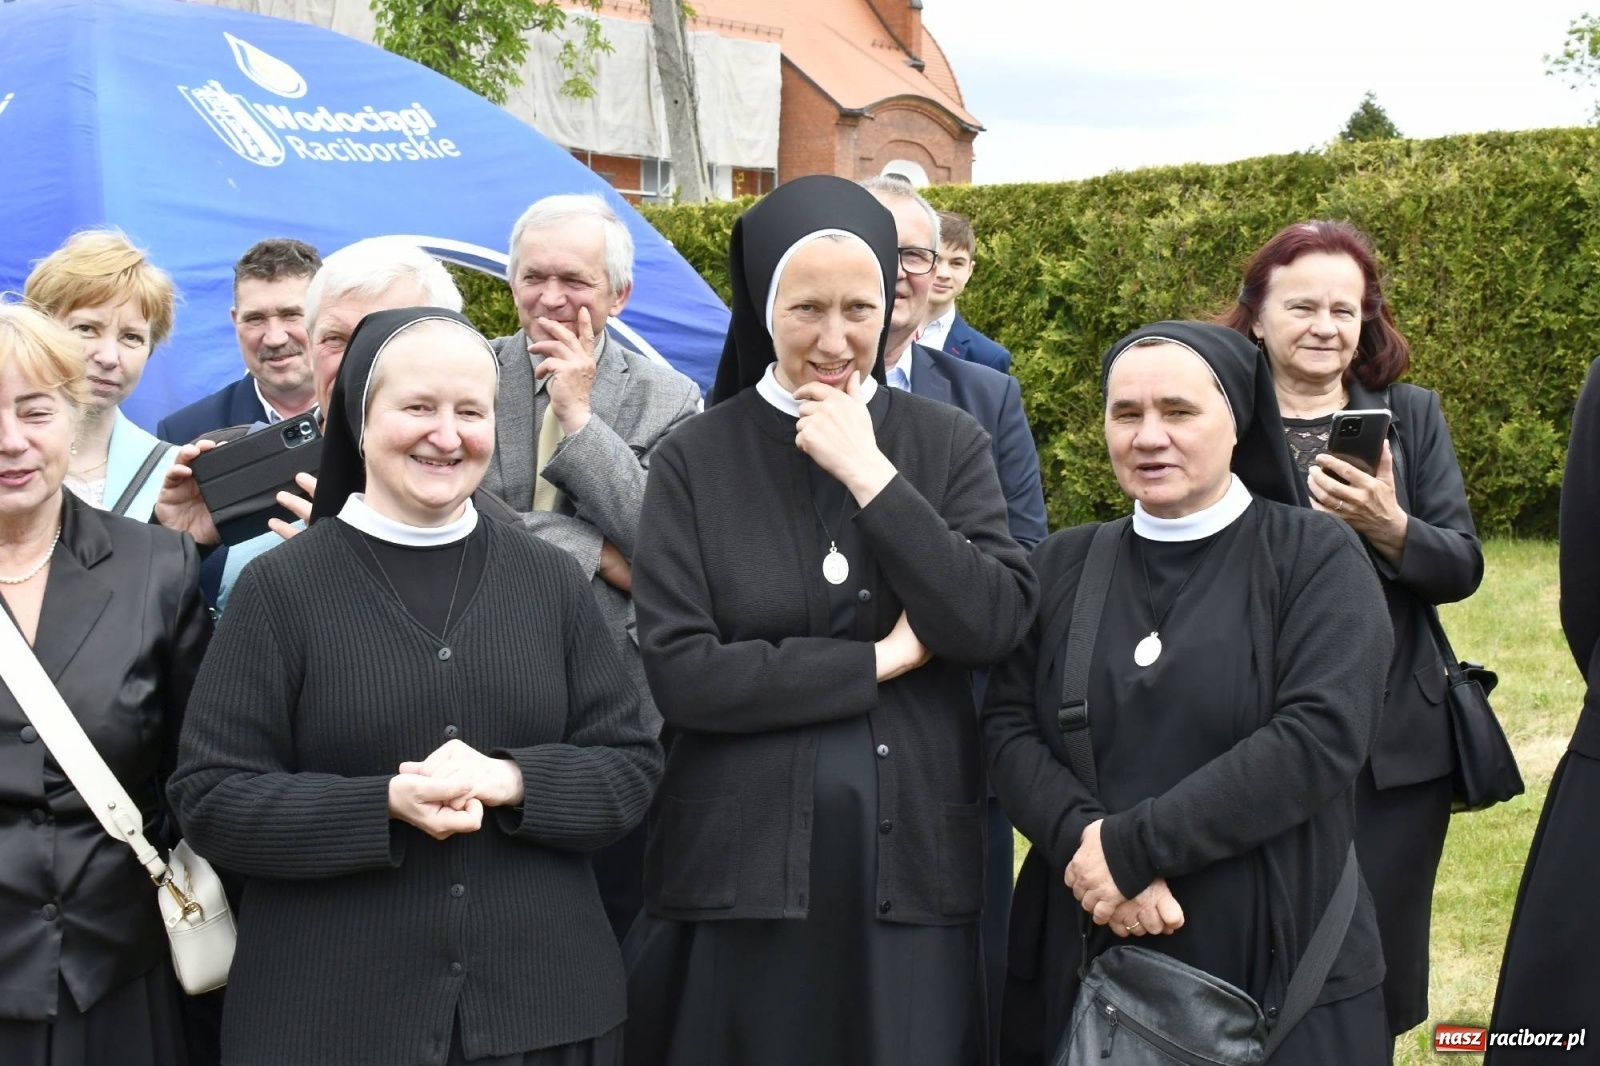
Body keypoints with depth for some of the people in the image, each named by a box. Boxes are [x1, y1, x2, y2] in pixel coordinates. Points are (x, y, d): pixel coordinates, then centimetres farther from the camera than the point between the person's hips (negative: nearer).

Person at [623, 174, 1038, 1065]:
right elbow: (680, 672, -10)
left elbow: (999, 623, -9)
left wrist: (870, 473, -13)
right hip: (743, 863, -1)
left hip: (910, 862, 1)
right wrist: (881, 660, -10)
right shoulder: (697, 459, -1)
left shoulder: (948, 443, 4)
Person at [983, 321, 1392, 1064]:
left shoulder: (1315, 557, -4)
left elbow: (1322, 733, -16)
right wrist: (1086, 841, -18)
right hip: (1087, 956, 3)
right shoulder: (1061, 566, 8)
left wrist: (1131, 847, -19)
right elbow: (1008, 729, 1)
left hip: (1274, 961, -3)